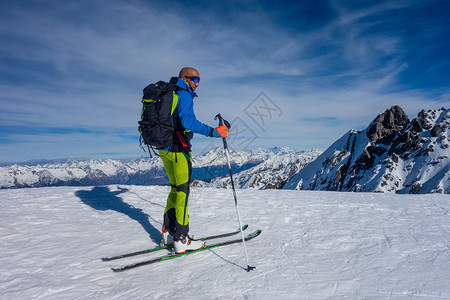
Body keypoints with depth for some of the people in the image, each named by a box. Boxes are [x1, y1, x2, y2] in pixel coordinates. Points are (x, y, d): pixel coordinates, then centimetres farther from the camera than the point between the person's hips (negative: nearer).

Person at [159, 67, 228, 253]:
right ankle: (181, 240, -1)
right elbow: (187, 121, -27)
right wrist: (212, 132, -34)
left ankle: (168, 232, 20)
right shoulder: (184, 95, -9)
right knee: (183, 191, -5)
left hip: (164, 149, 9)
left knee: (175, 188, 16)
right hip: (178, 149, -9)